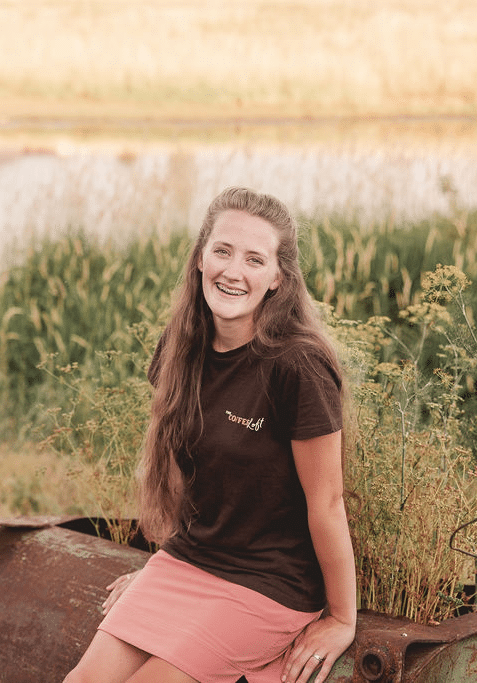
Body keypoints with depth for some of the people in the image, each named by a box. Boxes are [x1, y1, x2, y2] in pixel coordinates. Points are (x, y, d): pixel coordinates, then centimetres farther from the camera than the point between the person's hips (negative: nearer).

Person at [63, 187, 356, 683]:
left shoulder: (296, 367, -22)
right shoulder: (182, 348, 0)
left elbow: (326, 502, -15)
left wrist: (342, 620, -8)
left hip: (269, 585, -6)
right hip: (184, 561, 6)